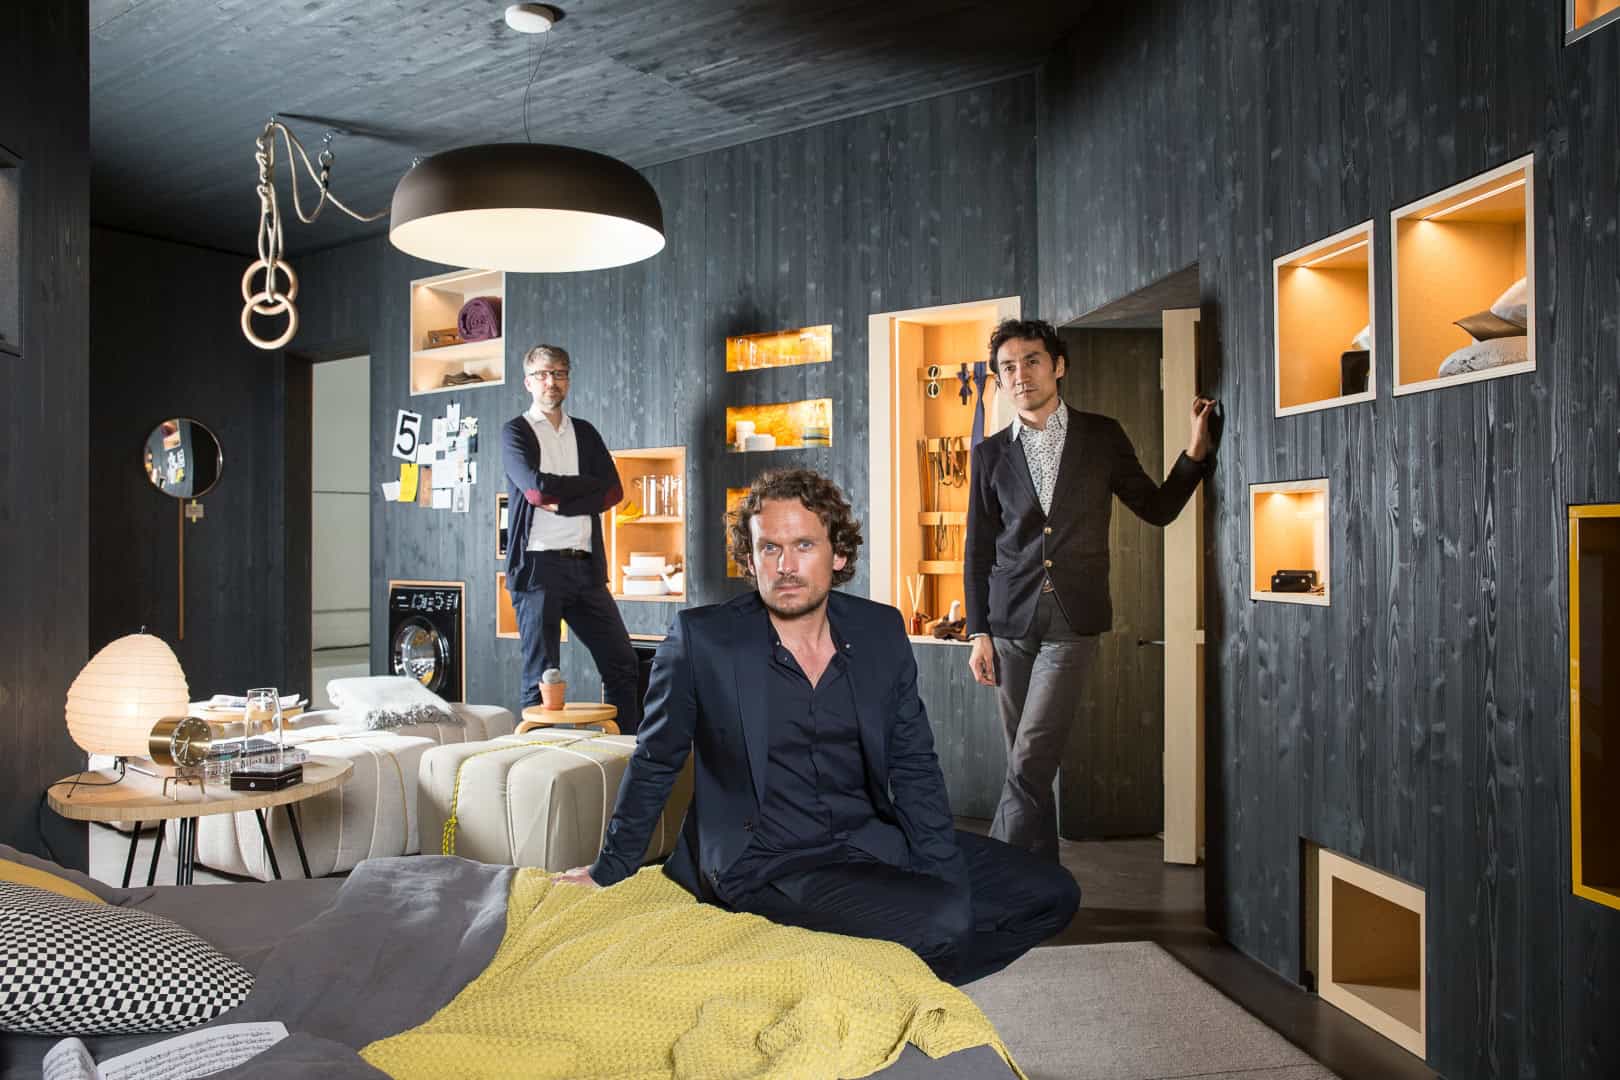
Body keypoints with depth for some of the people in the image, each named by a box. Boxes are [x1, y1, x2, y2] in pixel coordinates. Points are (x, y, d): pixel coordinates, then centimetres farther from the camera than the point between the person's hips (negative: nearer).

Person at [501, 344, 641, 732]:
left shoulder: (585, 433, 18)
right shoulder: (515, 432, 6)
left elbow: (614, 491, 5)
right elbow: (536, 487, -12)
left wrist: (562, 502, -8)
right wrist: (589, 486, -1)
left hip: (585, 565, 5)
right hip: (539, 565, -4)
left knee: (622, 663, 3)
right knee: (540, 676, -1)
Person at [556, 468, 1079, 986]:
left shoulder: (881, 630, 1)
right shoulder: (700, 638, -10)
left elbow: (914, 766, 5)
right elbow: (655, 762, 3)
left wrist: (948, 880, -5)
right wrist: (610, 867, 12)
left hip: (870, 841, 6)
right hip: (762, 862, -5)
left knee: (1052, 892, 1)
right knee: (942, 920, -27)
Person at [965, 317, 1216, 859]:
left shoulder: (1102, 436, 4)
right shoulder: (990, 454, 6)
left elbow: (1157, 509, 10)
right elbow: (977, 550, 8)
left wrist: (1195, 452, -4)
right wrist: (978, 632, 3)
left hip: (1073, 622, -2)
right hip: (1010, 622, 2)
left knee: (1029, 764, -12)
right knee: (1025, 767, 8)